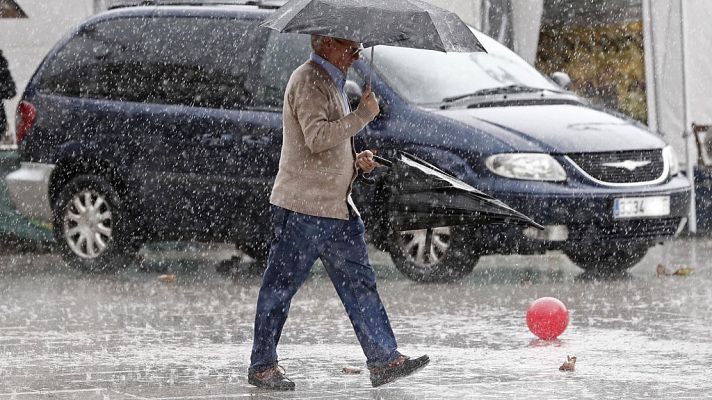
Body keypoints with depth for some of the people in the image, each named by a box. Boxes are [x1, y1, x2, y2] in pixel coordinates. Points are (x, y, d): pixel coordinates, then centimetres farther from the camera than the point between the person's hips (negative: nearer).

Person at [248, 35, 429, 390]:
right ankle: (262, 366, 4)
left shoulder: (331, 83, 19)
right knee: (280, 286, -2)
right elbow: (316, 137, -26)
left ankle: (384, 359, 5)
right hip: (303, 206, -10)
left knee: (360, 284, 5)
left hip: (336, 207, 10)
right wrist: (363, 115, -20)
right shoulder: (308, 81, -12)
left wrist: (357, 161, 12)